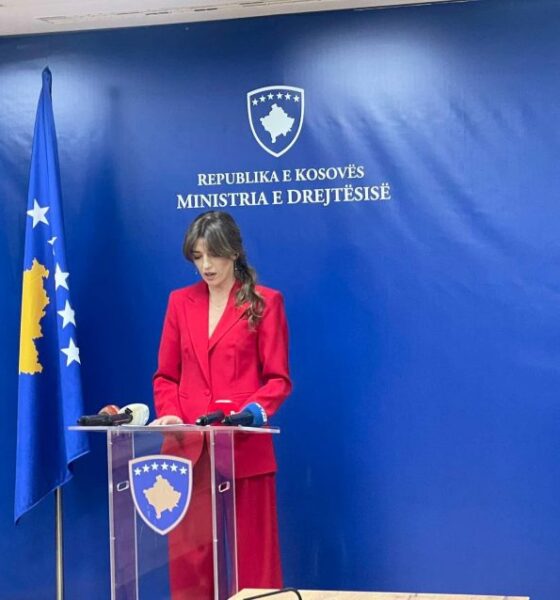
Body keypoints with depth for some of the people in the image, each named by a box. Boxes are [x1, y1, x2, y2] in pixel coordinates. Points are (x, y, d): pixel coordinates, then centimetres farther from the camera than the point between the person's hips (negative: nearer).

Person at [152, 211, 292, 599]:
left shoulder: (265, 302, 1)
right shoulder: (180, 301, 12)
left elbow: (278, 378, -2)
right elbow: (166, 376, 12)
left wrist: (253, 410, -20)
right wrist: (169, 415, -6)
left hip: (244, 448, -3)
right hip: (190, 449, 3)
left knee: (249, 553, 1)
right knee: (190, 555, 6)